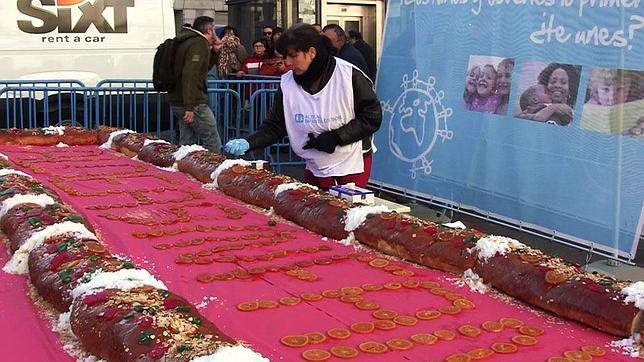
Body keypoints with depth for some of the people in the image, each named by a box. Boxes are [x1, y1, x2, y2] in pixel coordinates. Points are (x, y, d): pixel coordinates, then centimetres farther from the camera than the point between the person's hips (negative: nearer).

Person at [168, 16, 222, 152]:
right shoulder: (200, 43, -13)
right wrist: (190, 106, -29)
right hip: (193, 104, -10)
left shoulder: (188, 42, 17)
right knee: (213, 145, -4)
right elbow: (190, 75, -25)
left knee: (186, 144, 14)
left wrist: (215, 51, 19)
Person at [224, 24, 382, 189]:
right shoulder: (287, 83, -4)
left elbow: (372, 117, -11)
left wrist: (336, 137, -20)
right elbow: (274, 126, 1)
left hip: (352, 163, -4)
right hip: (315, 167, 4)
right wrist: (248, 143, -16)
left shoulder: (349, 75, -15)